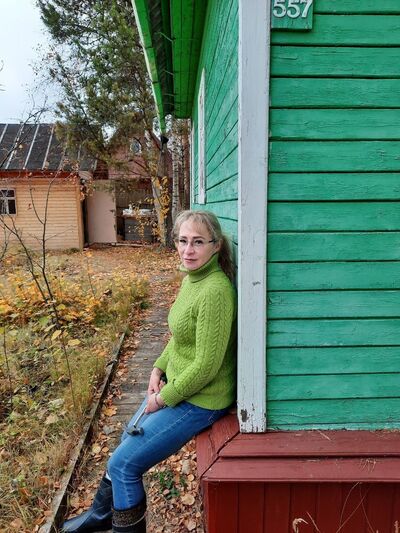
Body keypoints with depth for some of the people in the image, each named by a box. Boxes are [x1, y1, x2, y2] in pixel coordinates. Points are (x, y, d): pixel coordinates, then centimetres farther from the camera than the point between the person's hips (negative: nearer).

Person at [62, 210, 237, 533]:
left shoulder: (215, 291, -27)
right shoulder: (191, 279, 1)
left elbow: (206, 366, -25)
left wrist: (163, 398, -13)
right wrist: (159, 368, 1)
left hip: (199, 400, -9)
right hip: (176, 387, 9)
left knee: (124, 463, 0)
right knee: (128, 443, 23)